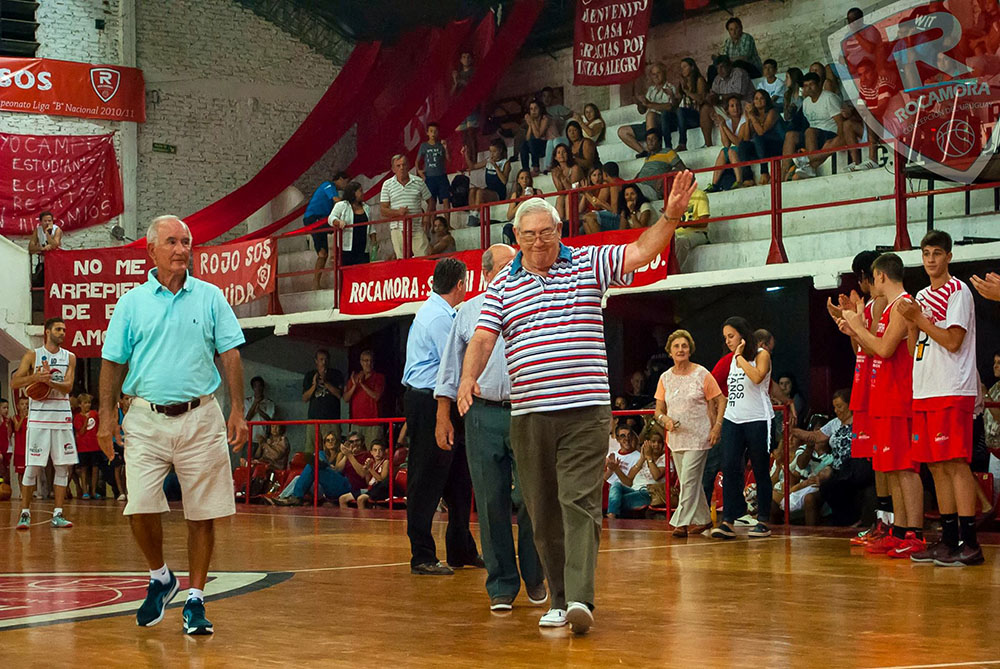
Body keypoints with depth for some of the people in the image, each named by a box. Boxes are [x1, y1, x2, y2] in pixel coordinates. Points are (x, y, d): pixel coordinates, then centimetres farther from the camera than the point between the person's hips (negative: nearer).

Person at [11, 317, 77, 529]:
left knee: (63, 467, 1)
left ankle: (58, 514, 5)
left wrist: (49, 381, -21)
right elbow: (14, 382, -5)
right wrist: (36, 377, -21)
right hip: (38, 418, -3)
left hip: (62, 418, 3)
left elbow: (68, 386, -3)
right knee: (33, 467, -4)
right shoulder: (33, 355, 2)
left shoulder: (69, 358, 9)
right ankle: (25, 513, 5)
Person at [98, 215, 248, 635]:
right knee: (140, 508, -9)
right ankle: (160, 578, 18)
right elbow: (113, 363, 9)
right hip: (147, 419, 0)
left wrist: (237, 411, -2)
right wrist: (107, 417, 1)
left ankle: (195, 600, 12)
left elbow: (230, 356, 5)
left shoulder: (210, 298, 7)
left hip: (200, 419, 0)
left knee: (202, 513, 1)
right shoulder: (132, 303, 7)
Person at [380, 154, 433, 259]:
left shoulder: (419, 182, 8)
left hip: (417, 228, 0)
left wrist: (427, 217, -3)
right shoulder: (387, 185, 6)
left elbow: (430, 201, 16)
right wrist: (398, 212, -15)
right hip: (398, 229, 0)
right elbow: (383, 210, 3)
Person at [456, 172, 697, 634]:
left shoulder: (588, 264, 7)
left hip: (585, 410, -3)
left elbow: (641, 252, -3)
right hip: (528, 415, 3)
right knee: (543, 511, 7)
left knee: (580, 502, -13)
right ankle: (559, 600, 17)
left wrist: (670, 216, -20)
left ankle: (580, 599, -20)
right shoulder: (501, 287, 10)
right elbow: (482, 338, 1)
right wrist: (468, 378, -18)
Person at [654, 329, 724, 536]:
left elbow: (720, 402, 0)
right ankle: (702, 519, 23)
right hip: (676, 438, 5)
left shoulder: (702, 374, -3)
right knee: (687, 482, 10)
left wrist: (717, 427, -11)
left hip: (698, 436, -5)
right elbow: (658, 411, 11)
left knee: (689, 480, -12)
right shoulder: (665, 378, 8)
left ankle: (682, 522, -10)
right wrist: (665, 420, -12)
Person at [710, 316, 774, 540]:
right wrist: (719, 422, 21)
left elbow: (757, 377, -24)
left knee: (760, 471, 1)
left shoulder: (761, 355, -3)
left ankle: (763, 522, 8)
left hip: (757, 420, -6)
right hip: (732, 420, 6)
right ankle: (727, 522, -7)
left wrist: (740, 356, -14)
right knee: (729, 469, -5)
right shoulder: (733, 360, 17)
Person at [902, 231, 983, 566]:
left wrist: (919, 320, -9)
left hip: (952, 391, -8)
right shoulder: (922, 297, 19)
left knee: (955, 463, -12)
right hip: (924, 391, 8)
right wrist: (912, 323, 3)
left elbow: (953, 341, -14)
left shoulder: (958, 291, -5)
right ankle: (949, 540, 13)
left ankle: (969, 542, -12)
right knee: (936, 466, 8)